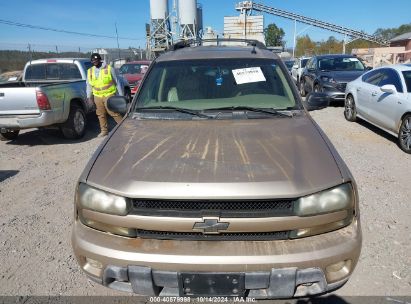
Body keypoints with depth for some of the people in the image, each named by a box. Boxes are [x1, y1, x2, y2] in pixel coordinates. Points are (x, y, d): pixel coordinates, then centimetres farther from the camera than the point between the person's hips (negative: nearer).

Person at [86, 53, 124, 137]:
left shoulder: (109, 68, 0)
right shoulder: (90, 71, 12)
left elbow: (117, 82, 3)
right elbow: (89, 85, 18)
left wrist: (121, 95, 2)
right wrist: (89, 97, 10)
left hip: (109, 95, -5)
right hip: (97, 96, 5)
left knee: (114, 113, -8)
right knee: (101, 114, 9)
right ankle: (104, 130, 21)